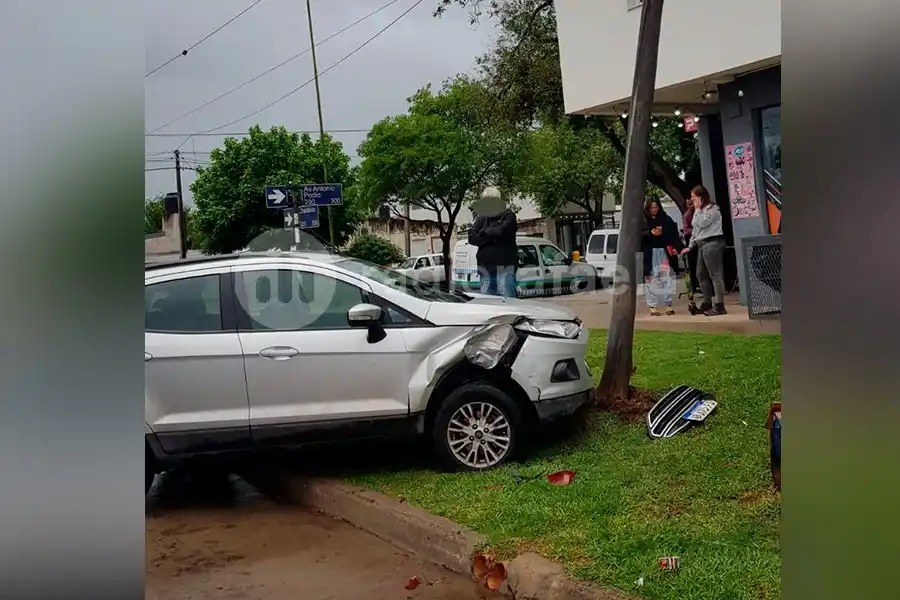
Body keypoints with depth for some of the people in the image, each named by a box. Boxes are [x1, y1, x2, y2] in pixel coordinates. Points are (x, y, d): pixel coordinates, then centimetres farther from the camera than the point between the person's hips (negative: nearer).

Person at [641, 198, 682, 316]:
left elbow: (673, 233, 5)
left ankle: (668, 304, 3)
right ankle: (652, 306, 2)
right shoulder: (642, 220, 6)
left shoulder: (666, 219, 12)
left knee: (666, 278, -1)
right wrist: (650, 233, -18)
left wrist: (663, 231, -12)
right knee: (651, 280, -2)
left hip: (664, 252, 2)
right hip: (649, 253, -2)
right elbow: (638, 235, -6)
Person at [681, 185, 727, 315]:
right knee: (701, 275, 11)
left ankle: (719, 305, -13)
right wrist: (690, 246, 18)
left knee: (715, 274, -11)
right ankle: (707, 303, 17)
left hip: (712, 243, -10)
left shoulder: (712, 208, -6)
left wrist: (697, 209, -5)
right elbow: (695, 228, 24)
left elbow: (701, 224, -17)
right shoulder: (701, 210, 23)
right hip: (702, 245, 10)